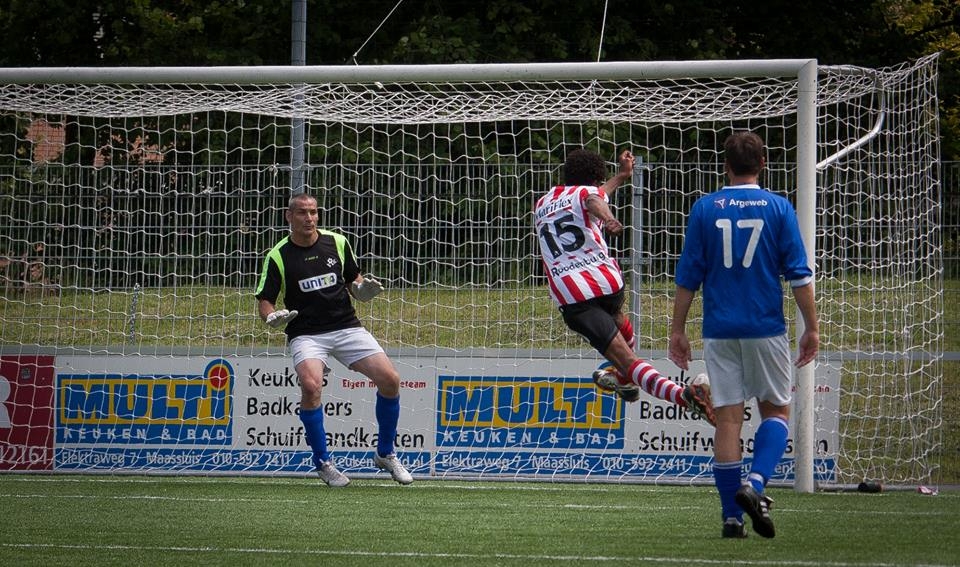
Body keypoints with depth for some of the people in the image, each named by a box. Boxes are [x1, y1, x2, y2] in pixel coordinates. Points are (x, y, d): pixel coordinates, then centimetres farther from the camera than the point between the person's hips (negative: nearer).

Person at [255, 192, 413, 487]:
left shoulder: (337, 242, 5)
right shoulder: (278, 256, -2)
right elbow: (264, 301, 0)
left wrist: (363, 289, -7)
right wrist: (273, 316, -22)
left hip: (347, 327, 3)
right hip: (306, 334, -3)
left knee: (390, 379, -11)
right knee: (310, 385, -31)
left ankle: (385, 454, 10)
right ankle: (323, 463, -13)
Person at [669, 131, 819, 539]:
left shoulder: (705, 208, 2)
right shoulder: (778, 208, 0)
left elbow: (688, 276, 3)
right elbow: (799, 274, -2)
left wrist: (678, 329, 9)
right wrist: (811, 328, 4)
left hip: (719, 331, 1)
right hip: (766, 328, -1)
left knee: (728, 418, 4)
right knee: (776, 410, 12)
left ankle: (732, 516, 2)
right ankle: (756, 483, -13)